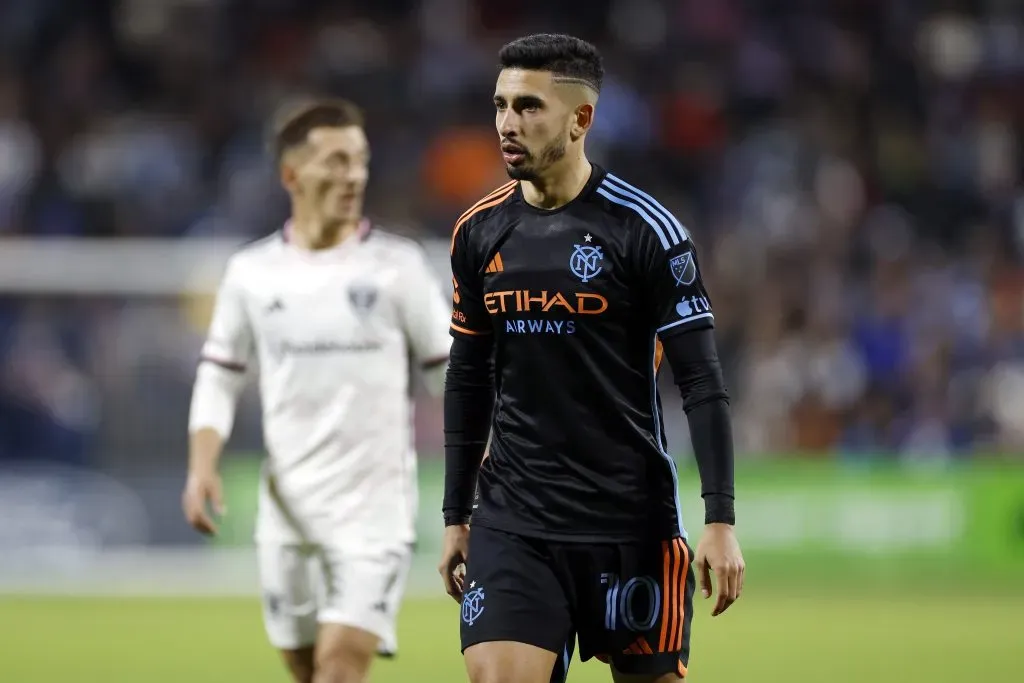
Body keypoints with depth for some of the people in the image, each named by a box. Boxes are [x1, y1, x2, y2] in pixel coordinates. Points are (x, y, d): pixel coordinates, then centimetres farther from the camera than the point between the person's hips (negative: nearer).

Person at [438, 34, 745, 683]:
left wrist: (720, 520, -15)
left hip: (630, 520, -3)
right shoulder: (480, 231, 6)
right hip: (511, 521, 3)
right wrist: (455, 517, 14)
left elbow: (702, 380, -8)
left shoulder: (646, 229, -8)